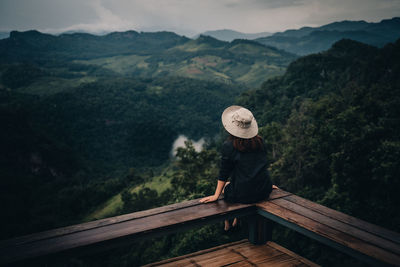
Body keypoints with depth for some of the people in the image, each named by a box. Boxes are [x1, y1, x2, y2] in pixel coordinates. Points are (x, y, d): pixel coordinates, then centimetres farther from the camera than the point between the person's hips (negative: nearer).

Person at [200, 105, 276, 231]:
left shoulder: (228, 146, -15)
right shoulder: (260, 141, -1)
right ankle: (237, 220, 46)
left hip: (243, 195, -4)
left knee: (225, 186, 29)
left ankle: (227, 225, 42)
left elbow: (224, 174, -9)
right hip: (264, 191, 4)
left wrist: (216, 196, 1)